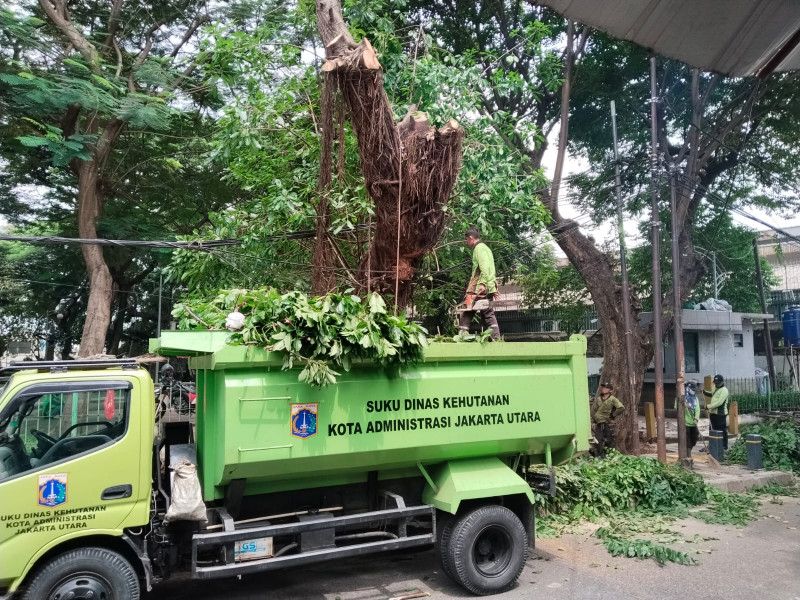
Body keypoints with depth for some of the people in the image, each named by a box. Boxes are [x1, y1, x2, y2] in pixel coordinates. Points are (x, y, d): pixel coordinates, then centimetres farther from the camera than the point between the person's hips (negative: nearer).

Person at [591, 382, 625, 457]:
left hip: (608, 424, -4)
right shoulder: (598, 399, 10)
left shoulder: (612, 399, -6)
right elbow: (594, 410, 18)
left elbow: (621, 408, -18)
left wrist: (613, 415, -11)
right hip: (598, 424, 5)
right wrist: (594, 419, 7)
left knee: (609, 441, 1)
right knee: (598, 441, 2)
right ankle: (600, 456, 12)